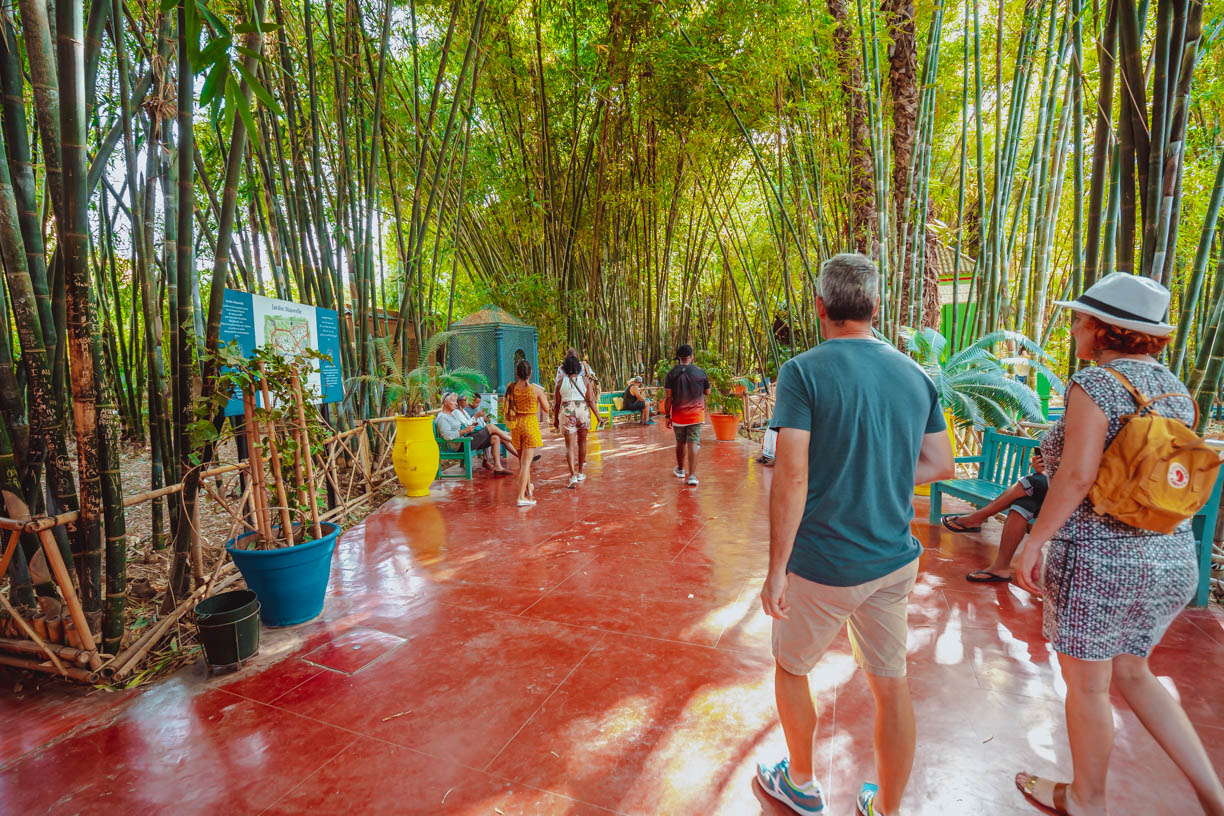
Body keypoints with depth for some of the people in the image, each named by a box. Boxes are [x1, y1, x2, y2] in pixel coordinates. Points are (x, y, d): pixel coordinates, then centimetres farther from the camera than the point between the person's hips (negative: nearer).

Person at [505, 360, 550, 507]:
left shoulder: (511, 388, -4)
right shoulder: (536, 389, -13)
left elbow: (508, 409, 7)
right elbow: (546, 408, -3)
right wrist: (541, 394, 9)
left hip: (516, 425, 4)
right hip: (530, 424, -4)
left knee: (522, 459, 20)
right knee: (526, 461, -3)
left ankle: (528, 488, 39)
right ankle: (521, 497, -8)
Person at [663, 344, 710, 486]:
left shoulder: (672, 374, -5)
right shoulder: (700, 372, -3)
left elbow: (668, 397, -7)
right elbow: (707, 392, 7)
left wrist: (667, 416, -2)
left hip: (678, 416, 1)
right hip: (696, 415, -1)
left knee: (680, 443, 16)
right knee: (693, 444, -3)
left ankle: (680, 469, 34)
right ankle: (692, 475, -10)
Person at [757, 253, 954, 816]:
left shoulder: (804, 372, -16)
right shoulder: (916, 377, 1)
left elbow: (792, 477, -22)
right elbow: (940, 464, 7)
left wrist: (776, 570, -16)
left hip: (822, 564, -4)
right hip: (894, 560, 5)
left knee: (791, 669, 20)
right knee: (891, 685, 18)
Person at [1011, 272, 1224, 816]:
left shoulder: (1094, 384, -16)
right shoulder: (1175, 390, 8)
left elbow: (1077, 474, -24)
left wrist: (1035, 542, -18)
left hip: (1095, 559, -8)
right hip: (1170, 559, 8)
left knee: (1086, 684, 11)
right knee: (1129, 673, 26)